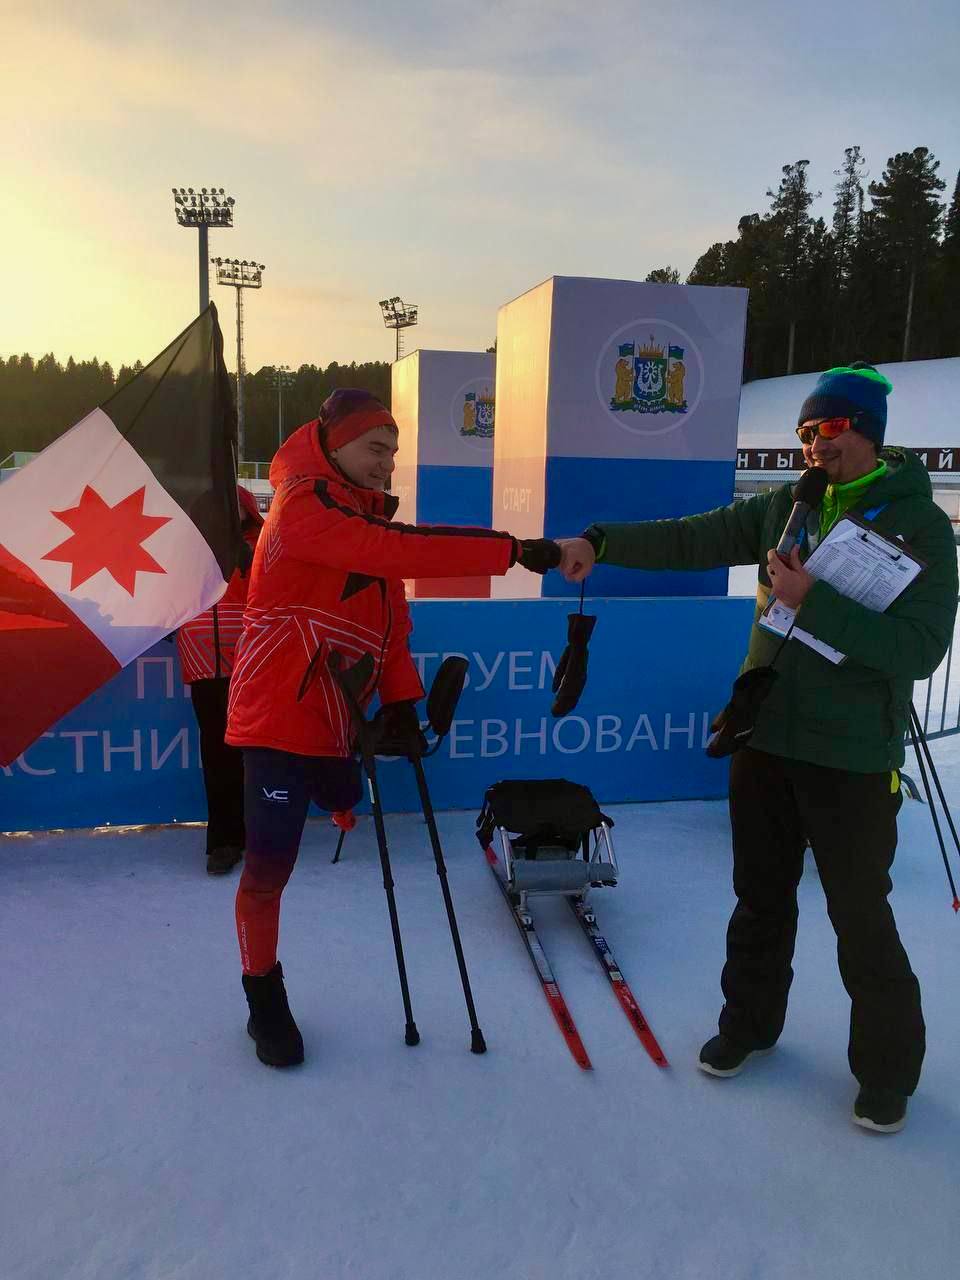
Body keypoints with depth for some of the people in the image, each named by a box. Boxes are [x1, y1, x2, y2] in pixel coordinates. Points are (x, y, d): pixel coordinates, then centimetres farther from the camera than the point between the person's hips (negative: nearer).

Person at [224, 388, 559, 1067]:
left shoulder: (368, 512, 9)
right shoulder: (303, 508, -17)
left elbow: (391, 609, 8)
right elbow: (403, 550, -30)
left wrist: (399, 697, -2)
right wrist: (513, 550, -32)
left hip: (335, 715, 8)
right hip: (277, 712, -7)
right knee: (269, 865, -1)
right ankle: (264, 994, 17)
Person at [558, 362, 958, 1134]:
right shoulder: (786, 506, 4)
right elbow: (692, 540, -2)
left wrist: (813, 603, -25)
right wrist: (600, 544, -15)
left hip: (852, 758, -4)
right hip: (764, 739, 4)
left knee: (860, 917, 7)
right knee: (761, 897, 18)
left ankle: (887, 1067, 29)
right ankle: (750, 1022, 40)